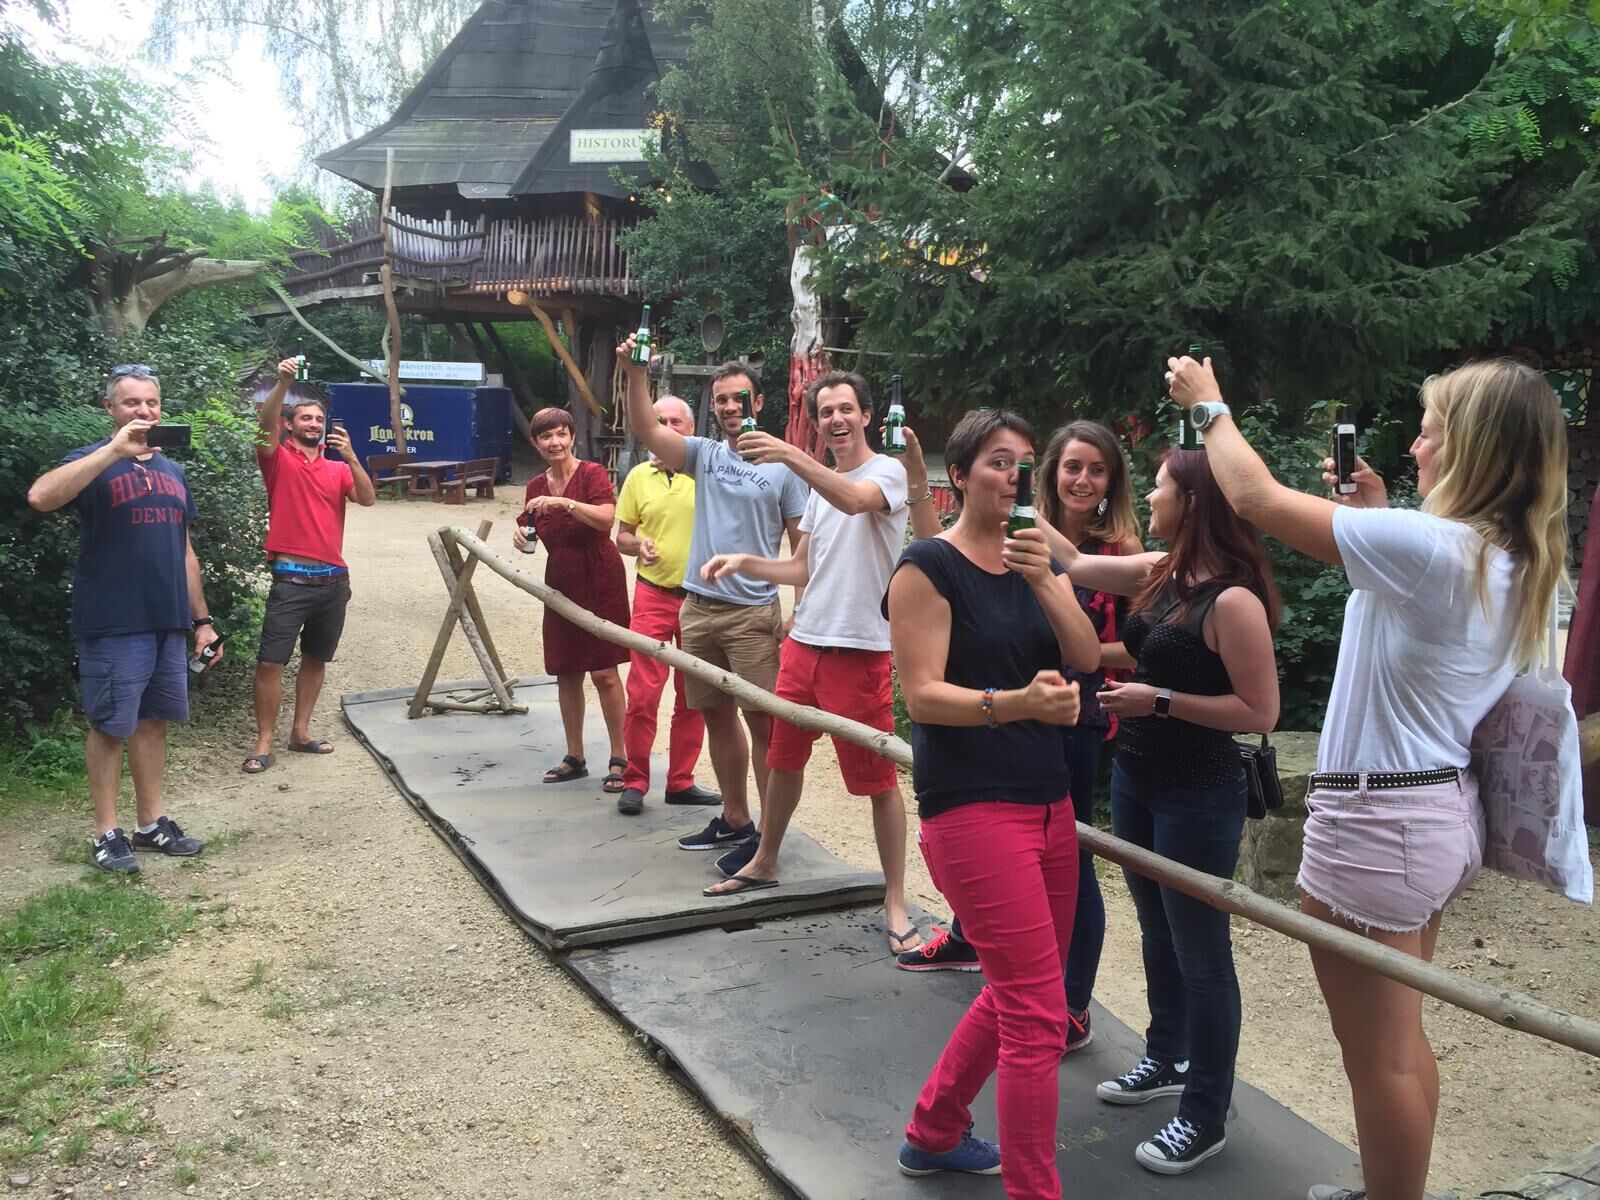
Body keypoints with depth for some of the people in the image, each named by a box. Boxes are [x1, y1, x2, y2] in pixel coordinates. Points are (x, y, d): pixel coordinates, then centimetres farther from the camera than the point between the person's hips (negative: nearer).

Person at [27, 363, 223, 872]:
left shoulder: (172, 471, 15)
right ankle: (106, 833, 11)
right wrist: (116, 450, -28)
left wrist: (202, 620, 14)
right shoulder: (93, 463, -5)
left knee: (153, 721, 12)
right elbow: (41, 496, -27)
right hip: (113, 625, -6)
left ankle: (152, 823, 21)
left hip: (168, 623, 6)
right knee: (110, 726, 1)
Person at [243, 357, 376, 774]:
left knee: (316, 659, 13)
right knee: (271, 661, -7)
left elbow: (367, 499, -3)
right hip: (291, 579, -5)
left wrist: (350, 457, -16)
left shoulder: (338, 469, 12)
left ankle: (300, 732, 24)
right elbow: (265, 424, -16)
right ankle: (264, 742, 0)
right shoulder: (278, 459, 2)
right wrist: (283, 383, -30)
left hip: (334, 579, 5)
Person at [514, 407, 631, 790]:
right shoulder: (537, 486, 6)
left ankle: (619, 759, 8)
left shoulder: (592, 473, -11)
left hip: (599, 582, -6)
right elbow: (531, 532, 18)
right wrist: (521, 534, -4)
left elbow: (606, 517, -27)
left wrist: (562, 502, -34)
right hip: (561, 583, 6)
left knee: (603, 672, -4)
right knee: (566, 673, 10)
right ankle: (575, 757, 23)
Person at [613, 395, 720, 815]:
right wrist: (638, 545, -10)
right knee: (643, 693, -3)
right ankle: (634, 781, 11)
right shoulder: (639, 476, 5)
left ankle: (681, 781, 20)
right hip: (653, 595, 0)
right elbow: (622, 535, 11)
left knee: (693, 695, 8)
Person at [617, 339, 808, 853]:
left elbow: (802, 544, -1)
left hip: (753, 613, -5)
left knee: (762, 720, -4)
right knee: (717, 715, 13)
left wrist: (801, 609, -8)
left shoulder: (783, 466, -2)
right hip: (698, 608, 5)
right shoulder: (705, 454, 7)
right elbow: (645, 430, -8)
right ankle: (735, 819, 27)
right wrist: (637, 374, -21)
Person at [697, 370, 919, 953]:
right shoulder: (819, 483, 15)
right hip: (804, 641, 7)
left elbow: (854, 500, -32)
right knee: (783, 757, 19)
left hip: (861, 649, -7)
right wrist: (743, 562, 6)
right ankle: (764, 863, 38)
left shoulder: (887, 471, -7)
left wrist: (790, 455, -38)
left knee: (878, 778, -1)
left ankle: (895, 902, 10)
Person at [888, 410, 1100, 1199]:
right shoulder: (929, 565, -9)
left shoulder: (1036, 559, 12)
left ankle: (933, 1134, 36)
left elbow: (1086, 657, -2)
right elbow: (921, 695, -16)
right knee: (1039, 1013, -9)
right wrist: (1014, 702, -31)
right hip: (971, 806, -8)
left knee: (1020, 992, 17)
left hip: (1048, 801, 8)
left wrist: (1044, 579, -17)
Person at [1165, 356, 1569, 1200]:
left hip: (1375, 821, -10)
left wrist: (1208, 406, -2)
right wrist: (1377, 513, 11)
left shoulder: (1430, 546, -23)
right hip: (1440, 812, 10)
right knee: (1401, 1039, 24)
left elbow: (1255, 497, -18)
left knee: (1377, 1054, 6)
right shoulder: (1514, 564, 4)